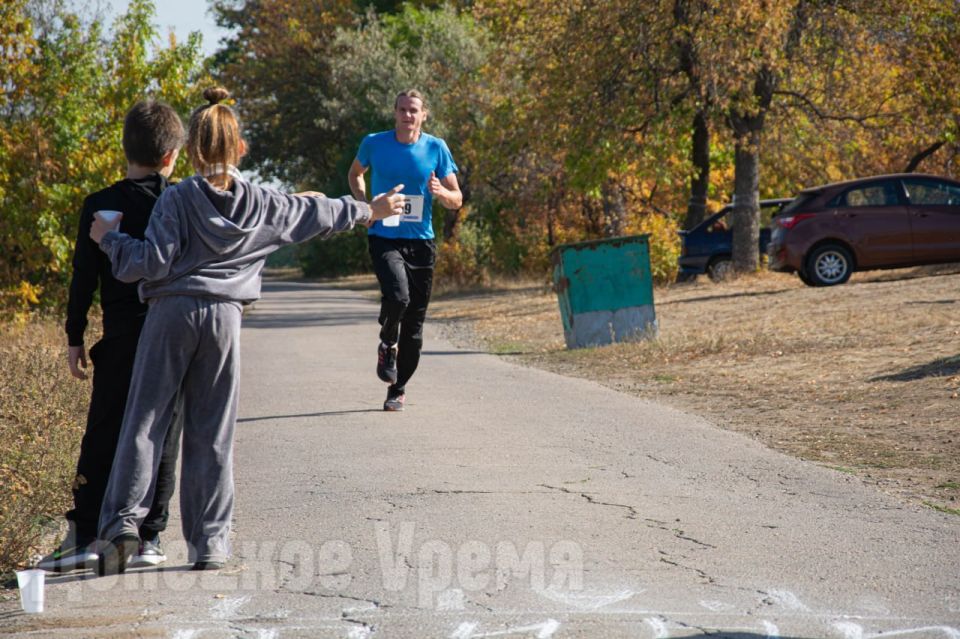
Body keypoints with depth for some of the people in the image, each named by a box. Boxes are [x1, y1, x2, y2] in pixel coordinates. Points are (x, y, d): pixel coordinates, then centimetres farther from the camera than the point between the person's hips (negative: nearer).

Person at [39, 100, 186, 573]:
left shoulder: (100, 206, -5)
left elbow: (83, 278, -4)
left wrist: (75, 338, 4)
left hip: (122, 339, -1)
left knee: (102, 439, 4)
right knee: (162, 440, 8)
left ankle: (85, 536, -1)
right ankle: (149, 538, 8)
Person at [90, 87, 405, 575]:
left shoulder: (177, 200, -5)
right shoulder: (261, 204, 7)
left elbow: (153, 262, -11)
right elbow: (317, 213, 22)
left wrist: (110, 239, 5)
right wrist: (370, 210, 38)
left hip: (172, 313, -2)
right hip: (224, 318, 2)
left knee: (145, 421, 1)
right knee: (212, 433, 8)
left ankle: (123, 522, -11)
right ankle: (210, 541, 9)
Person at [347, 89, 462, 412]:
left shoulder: (436, 148, 1)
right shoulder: (374, 143, 0)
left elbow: (457, 200, 4)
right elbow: (355, 174, 20)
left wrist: (440, 192, -19)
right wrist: (364, 204, 3)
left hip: (421, 241, 2)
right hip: (384, 238, -2)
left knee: (414, 324, 6)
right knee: (397, 296, -30)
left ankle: (398, 389, 23)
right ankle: (387, 346, 2)